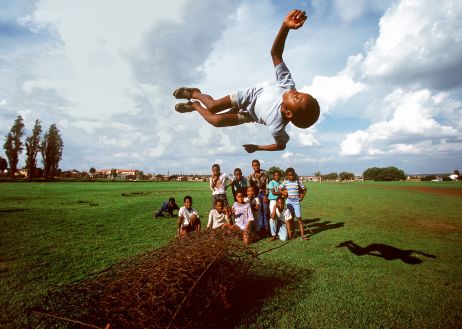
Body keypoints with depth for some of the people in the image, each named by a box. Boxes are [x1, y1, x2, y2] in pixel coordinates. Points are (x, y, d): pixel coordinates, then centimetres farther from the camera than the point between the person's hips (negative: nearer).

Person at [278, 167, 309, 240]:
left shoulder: (298, 181, -1)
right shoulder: (285, 182, 1)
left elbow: (304, 189, 9)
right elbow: (279, 189, 9)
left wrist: (302, 197, 2)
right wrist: (284, 192, -7)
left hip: (296, 202, -1)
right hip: (289, 202, 1)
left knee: (299, 218, -3)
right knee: (290, 218, 7)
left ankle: (302, 235, 3)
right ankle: (290, 234, 15)